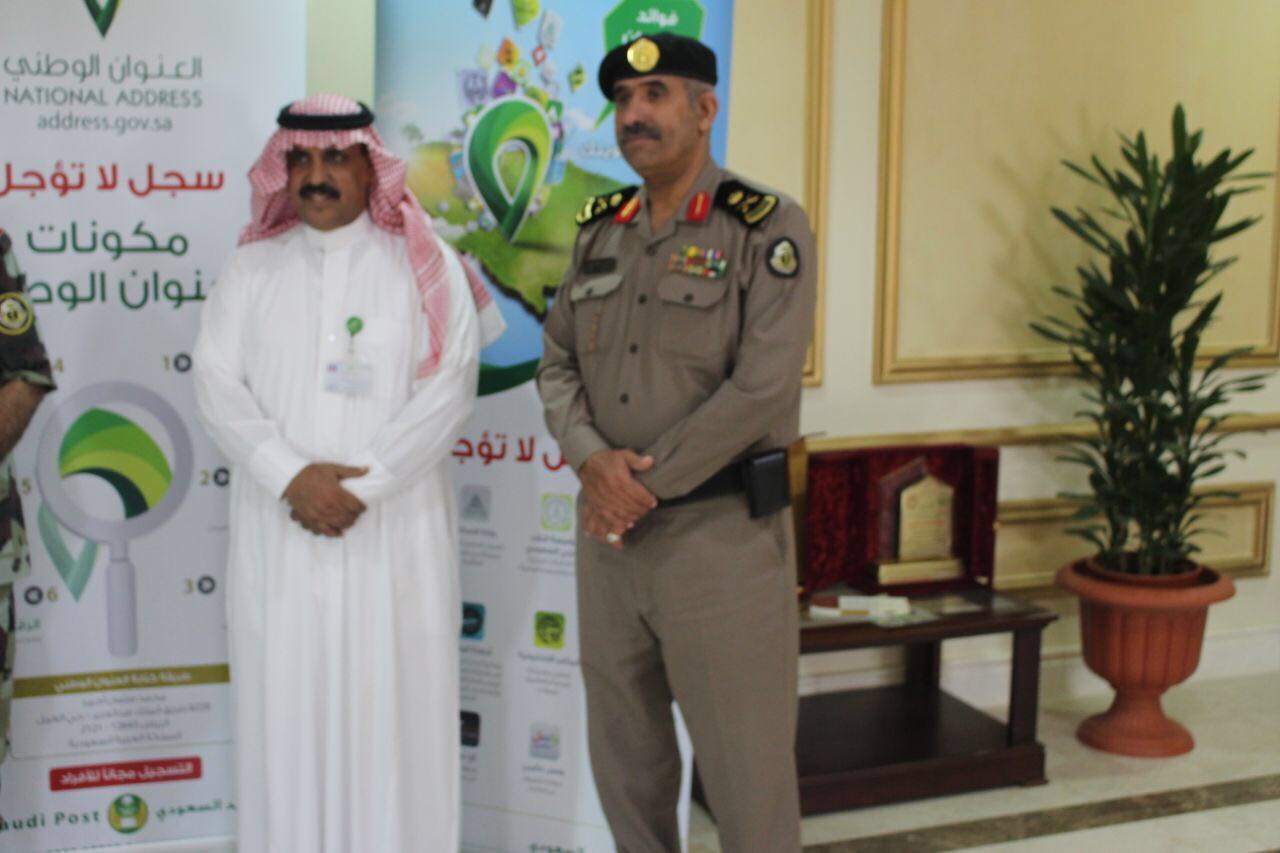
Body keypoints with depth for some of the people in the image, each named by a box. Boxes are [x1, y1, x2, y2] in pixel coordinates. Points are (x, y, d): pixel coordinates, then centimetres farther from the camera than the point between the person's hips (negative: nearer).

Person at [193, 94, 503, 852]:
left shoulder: (425, 267, 2)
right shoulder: (252, 268, 10)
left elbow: (448, 391, -6)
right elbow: (218, 383, 2)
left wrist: (362, 485, -13)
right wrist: (291, 476, -13)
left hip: (394, 531, -2)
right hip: (278, 533, 2)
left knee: (392, 706, 2)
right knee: (285, 710, 6)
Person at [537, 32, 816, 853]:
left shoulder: (768, 227, -9)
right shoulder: (600, 230, 11)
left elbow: (763, 387, -17)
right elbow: (558, 363, 10)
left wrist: (647, 485, -14)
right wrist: (592, 460, -11)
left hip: (723, 532, -6)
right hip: (609, 530, 6)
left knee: (746, 768, 3)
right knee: (624, 752, 17)